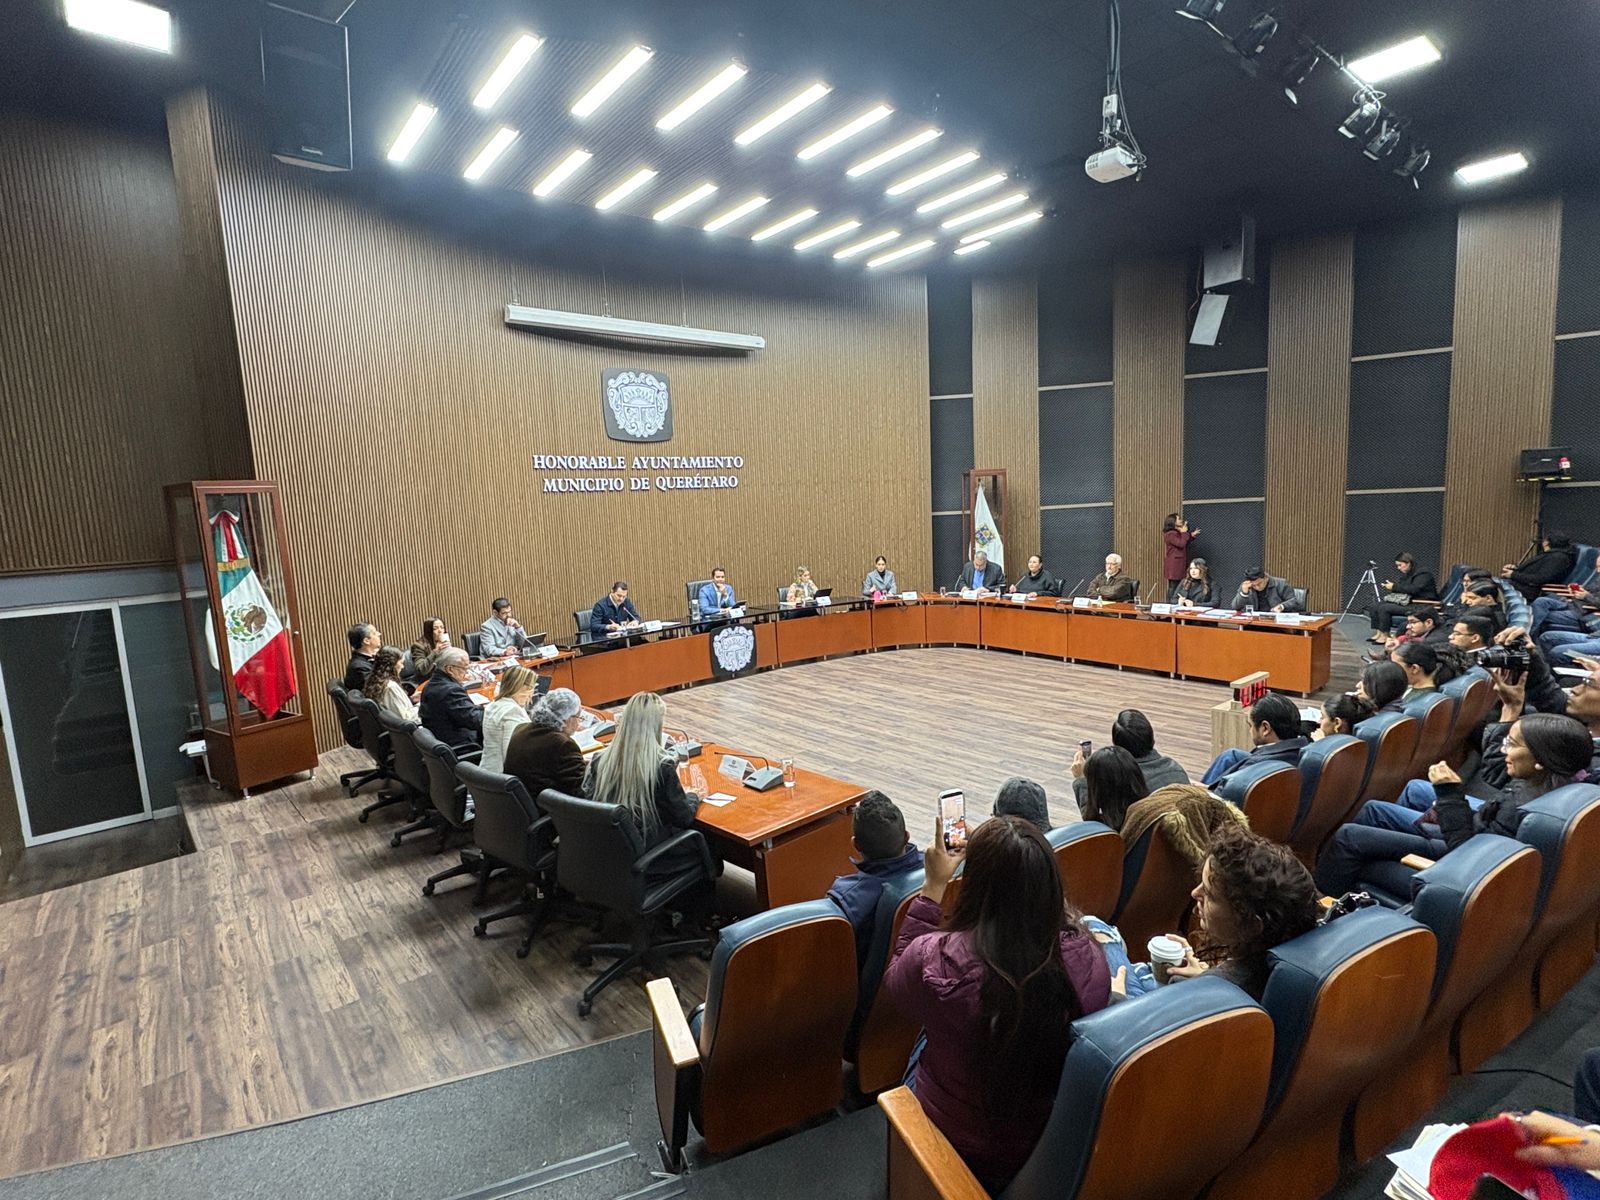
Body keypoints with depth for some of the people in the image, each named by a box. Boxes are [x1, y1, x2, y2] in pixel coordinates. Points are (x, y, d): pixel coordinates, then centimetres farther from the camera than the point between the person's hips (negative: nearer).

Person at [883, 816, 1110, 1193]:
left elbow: (897, 976, -8)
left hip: (956, 1145, -2)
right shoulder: (1088, 959, -28)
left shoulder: (934, 960, -33)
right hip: (1055, 1141, 2)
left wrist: (933, 888, -8)